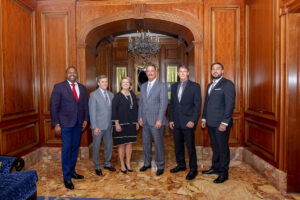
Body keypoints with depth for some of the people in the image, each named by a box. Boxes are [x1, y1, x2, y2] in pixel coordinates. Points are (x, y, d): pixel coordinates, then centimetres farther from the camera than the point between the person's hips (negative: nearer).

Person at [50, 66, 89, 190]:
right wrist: (56, 124, -10)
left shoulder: (82, 88, 10)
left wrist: (85, 119, 6)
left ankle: (72, 171, 29)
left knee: (75, 148, 13)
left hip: (79, 124, 5)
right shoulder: (59, 87, -3)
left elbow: (85, 105, 14)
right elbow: (53, 106, -5)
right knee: (66, 149, -1)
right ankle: (67, 178, 11)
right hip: (66, 123, -4)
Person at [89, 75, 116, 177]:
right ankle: (97, 167, 26)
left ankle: (107, 164, 35)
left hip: (109, 126, 5)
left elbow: (112, 110, 10)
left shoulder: (111, 95, 8)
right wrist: (95, 127, -15)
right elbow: (92, 112, -11)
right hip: (98, 126, -5)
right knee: (96, 147, 8)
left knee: (109, 145, 15)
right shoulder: (94, 94, -8)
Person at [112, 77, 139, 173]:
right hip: (121, 123, -4)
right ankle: (122, 165, 19)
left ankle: (128, 163, 24)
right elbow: (114, 110, -9)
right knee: (121, 144, 4)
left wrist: (136, 122, 11)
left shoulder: (133, 95, 8)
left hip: (131, 123, 4)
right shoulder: (117, 96, -6)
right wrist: (117, 124, -14)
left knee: (129, 143, 9)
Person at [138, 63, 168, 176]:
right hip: (145, 120, 6)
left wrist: (159, 120, -17)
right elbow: (141, 102, 16)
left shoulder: (162, 86, -5)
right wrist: (140, 117, 7)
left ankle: (160, 166, 17)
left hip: (156, 120, -5)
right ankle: (147, 163, 30)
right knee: (146, 143, 14)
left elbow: (164, 103, -11)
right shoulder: (143, 86, 13)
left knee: (158, 143, 3)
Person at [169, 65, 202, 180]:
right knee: (178, 145, 14)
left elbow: (198, 105, -6)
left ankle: (193, 169, 15)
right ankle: (181, 165, 31)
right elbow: (172, 104, 14)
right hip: (176, 122, 5)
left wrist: (193, 120, -14)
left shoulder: (195, 86, -2)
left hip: (188, 122, -5)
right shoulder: (174, 86, 13)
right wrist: (171, 119, 7)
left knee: (190, 146, 0)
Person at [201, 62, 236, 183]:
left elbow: (230, 104, -14)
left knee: (223, 148, 3)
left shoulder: (227, 84, -7)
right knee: (215, 147, 17)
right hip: (211, 123, 7)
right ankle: (215, 168, 31)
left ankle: (223, 173, 16)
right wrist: (204, 118, 16)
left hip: (221, 123, -7)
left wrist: (224, 123, -18)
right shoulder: (210, 85, 17)